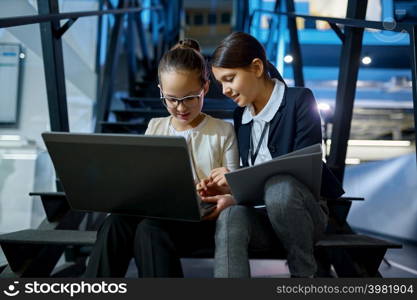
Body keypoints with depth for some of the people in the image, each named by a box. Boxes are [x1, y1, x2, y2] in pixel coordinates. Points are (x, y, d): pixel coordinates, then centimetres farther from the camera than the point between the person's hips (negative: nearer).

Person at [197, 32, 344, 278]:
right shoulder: (242, 115, 14)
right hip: (266, 215, 4)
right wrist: (232, 196, -9)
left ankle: (305, 273, -14)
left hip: (305, 212, -3)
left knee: (278, 185, -37)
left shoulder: (300, 100, -5)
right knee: (231, 216, -30)